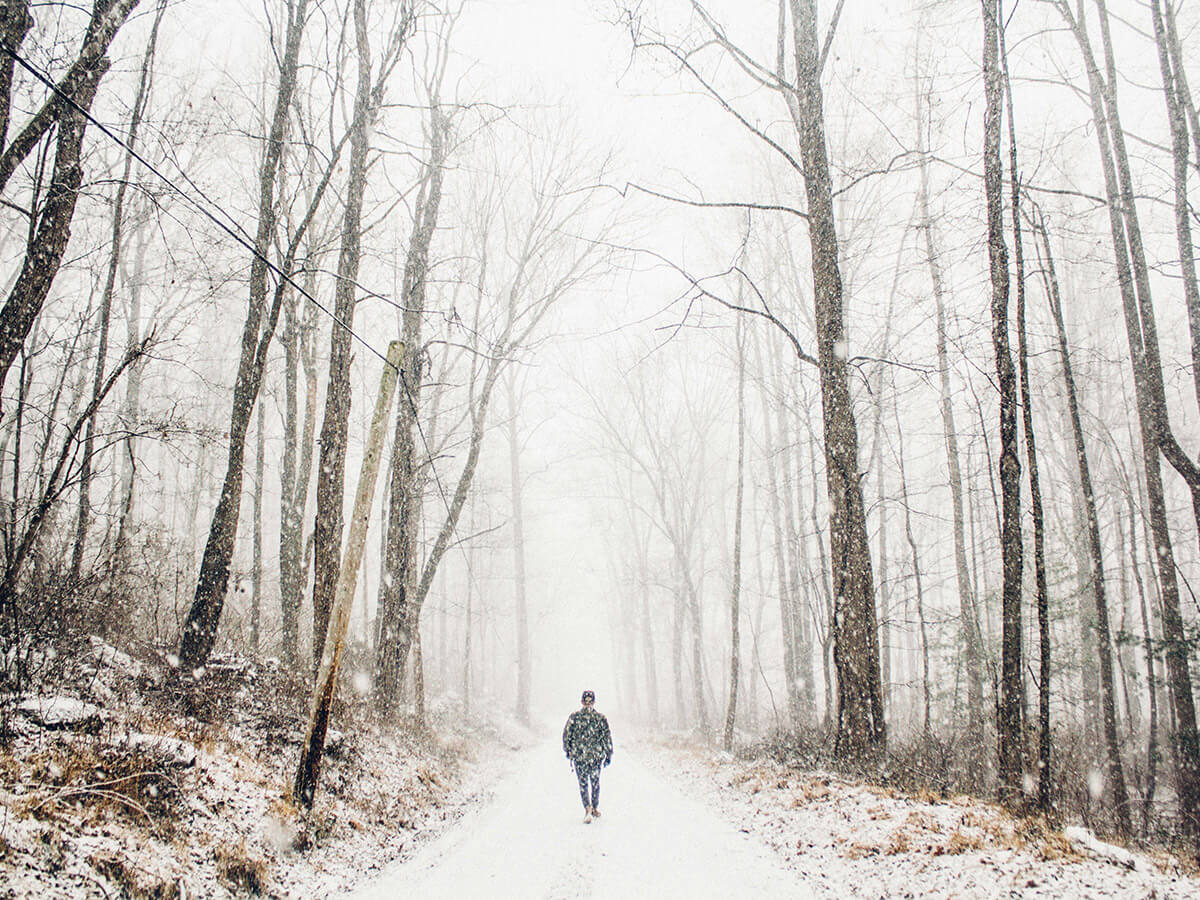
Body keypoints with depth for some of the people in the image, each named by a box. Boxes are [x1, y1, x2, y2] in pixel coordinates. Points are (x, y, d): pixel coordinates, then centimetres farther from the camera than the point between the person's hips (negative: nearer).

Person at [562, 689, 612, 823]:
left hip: (579, 755, -1)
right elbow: (607, 737, -1)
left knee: (583, 783, 6)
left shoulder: (574, 716, -4)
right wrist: (609, 755, 7)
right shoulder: (600, 717, -2)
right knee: (595, 781, 18)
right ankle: (595, 808, 27)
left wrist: (567, 751, 15)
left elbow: (566, 735, 0)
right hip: (597, 756, 1)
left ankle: (587, 808, -13)